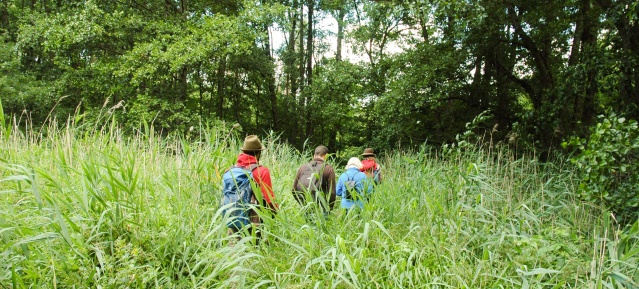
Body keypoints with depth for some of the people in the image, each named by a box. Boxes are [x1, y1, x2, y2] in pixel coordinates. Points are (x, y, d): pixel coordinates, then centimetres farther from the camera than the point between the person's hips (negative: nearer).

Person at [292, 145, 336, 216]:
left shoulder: (302, 167, 9)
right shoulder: (328, 168, -2)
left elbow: (294, 190, 11)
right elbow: (332, 192, -6)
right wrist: (329, 208, 9)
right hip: (320, 210, -4)